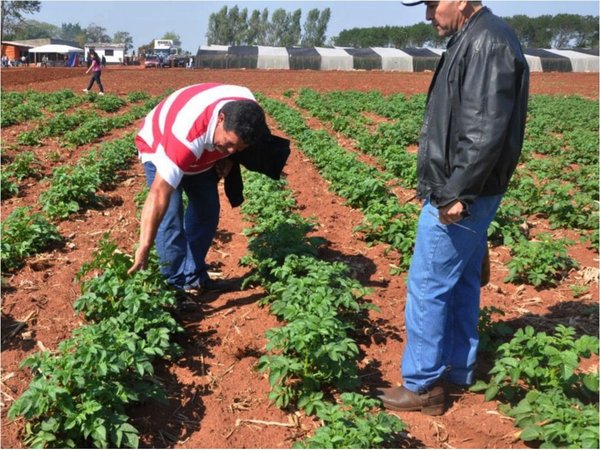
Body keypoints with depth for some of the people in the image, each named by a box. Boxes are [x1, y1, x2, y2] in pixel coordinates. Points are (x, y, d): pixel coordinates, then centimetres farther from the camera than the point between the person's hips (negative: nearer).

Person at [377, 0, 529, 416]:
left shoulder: (487, 42, -17)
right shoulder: (471, 40, 14)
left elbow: (486, 131, -24)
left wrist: (455, 193, -23)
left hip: (461, 198, -10)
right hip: (463, 194, 10)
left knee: (427, 287, -1)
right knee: (462, 284, 16)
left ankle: (423, 386, 11)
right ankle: (458, 373, 29)